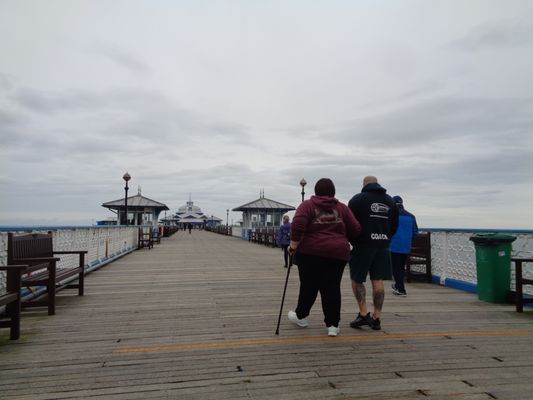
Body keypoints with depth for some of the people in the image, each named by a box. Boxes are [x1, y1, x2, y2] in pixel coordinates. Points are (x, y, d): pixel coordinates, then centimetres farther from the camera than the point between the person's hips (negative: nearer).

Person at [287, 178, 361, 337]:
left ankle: (301, 316, 30)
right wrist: (343, 240, 21)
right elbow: (355, 230, 5)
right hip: (337, 253, 1)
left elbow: (298, 225, -14)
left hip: (311, 252, -1)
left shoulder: (307, 205, 2)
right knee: (332, 288, 6)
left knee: (309, 286, 12)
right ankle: (332, 325, 6)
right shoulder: (342, 207, 9)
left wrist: (294, 245, -7)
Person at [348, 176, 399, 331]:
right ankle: (377, 318, 10)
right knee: (378, 281, 7)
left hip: (363, 245, -4)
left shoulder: (357, 199, -3)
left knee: (356, 279, 7)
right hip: (383, 246, 5)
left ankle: (363, 314, 1)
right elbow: (394, 226, 15)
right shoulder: (390, 201, 12)